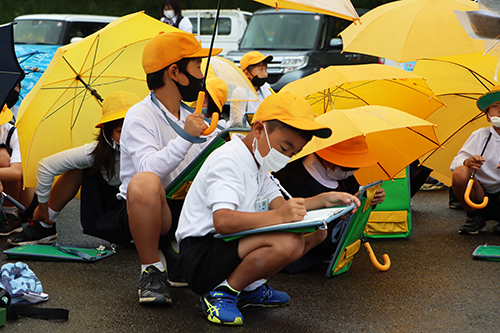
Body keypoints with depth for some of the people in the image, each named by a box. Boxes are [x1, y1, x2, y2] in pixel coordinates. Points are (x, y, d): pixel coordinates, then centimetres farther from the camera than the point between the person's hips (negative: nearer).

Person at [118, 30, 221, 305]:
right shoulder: (140, 116, -8)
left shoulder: (192, 118, 15)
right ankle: (151, 270, -19)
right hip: (142, 211, -7)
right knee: (144, 183, -40)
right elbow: (149, 168, -25)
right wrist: (185, 138, -29)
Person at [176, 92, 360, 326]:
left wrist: (324, 200, 1)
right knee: (288, 243, -32)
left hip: (228, 245, 10)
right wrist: (277, 216, -40)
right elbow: (222, 220, -33)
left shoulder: (258, 162, 15)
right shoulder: (228, 161, -19)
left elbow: (279, 204, 12)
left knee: (315, 231, 4)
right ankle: (221, 293, -15)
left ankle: (251, 288, 7)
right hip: (200, 255, -10)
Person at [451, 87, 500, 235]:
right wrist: (467, 162, -26)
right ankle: (474, 218, -3)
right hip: (480, 196, 1)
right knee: (460, 173, -27)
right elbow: (456, 162, -1)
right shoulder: (480, 135, 3)